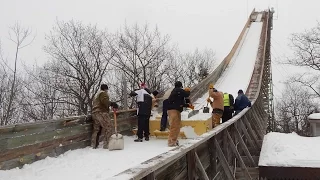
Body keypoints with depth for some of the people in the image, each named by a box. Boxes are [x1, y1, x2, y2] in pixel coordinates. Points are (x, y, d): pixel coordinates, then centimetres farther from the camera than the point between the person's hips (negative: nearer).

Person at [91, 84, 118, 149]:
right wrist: (112, 104, -21)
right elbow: (105, 101, -20)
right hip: (101, 113, -10)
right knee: (109, 127, -10)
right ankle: (106, 144, -14)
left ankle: (94, 145, 18)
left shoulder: (96, 95, 28)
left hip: (94, 113, 10)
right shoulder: (103, 93, -1)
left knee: (96, 129, 14)